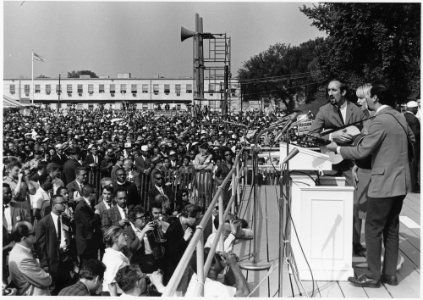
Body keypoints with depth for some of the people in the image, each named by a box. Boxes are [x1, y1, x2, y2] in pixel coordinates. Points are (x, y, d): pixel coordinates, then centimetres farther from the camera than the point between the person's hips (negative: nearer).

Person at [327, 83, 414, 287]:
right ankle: (390, 274, 20)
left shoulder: (380, 121, -18)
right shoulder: (399, 117, 8)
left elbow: (361, 151, -18)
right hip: (400, 182, 9)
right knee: (391, 229, 15)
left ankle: (372, 276, 5)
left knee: (373, 229, 0)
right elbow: (411, 138, 23)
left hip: (383, 184, -9)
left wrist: (337, 148, -4)